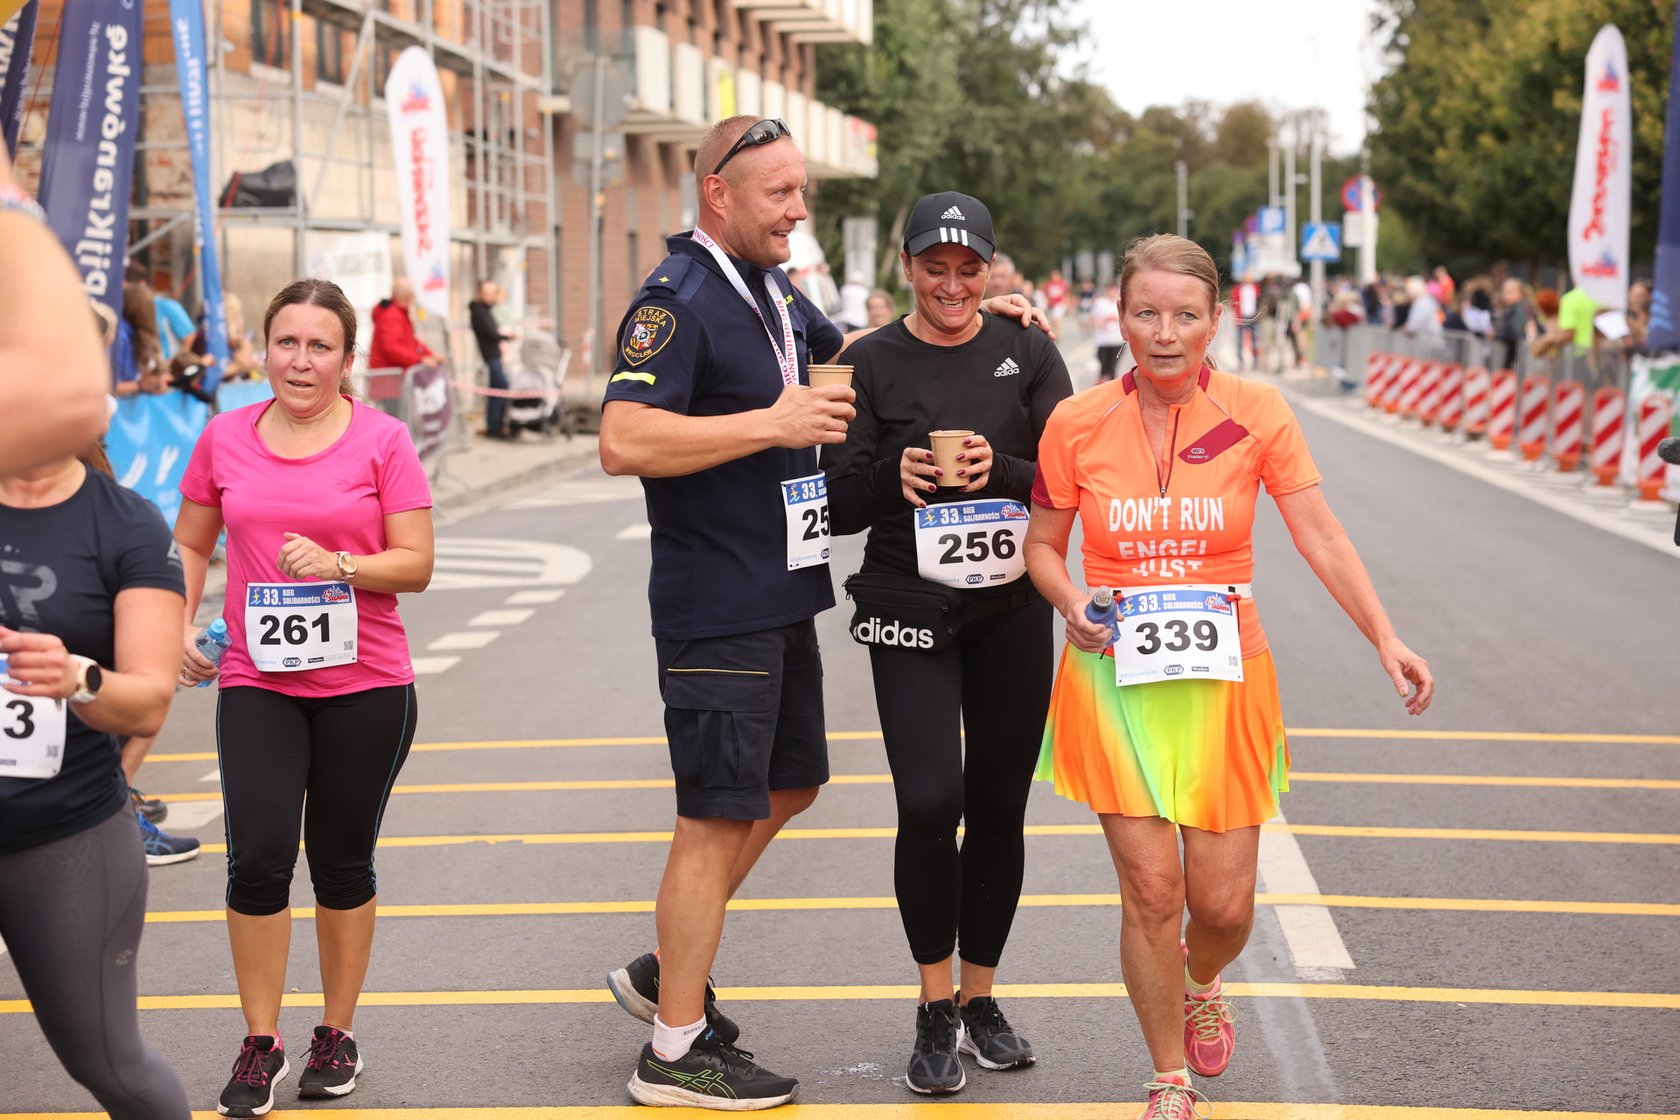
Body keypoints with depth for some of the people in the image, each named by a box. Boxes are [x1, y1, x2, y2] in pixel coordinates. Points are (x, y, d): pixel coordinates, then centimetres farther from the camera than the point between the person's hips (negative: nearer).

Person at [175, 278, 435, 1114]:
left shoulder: (382, 441, -4)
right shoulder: (224, 438, 4)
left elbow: (416, 564, -5)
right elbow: (190, 545, 16)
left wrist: (341, 565, -21)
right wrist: (176, 626, 2)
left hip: (365, 685, -1)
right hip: (256, 683, 1)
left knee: (342, 860, 9)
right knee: (257, 857, -8)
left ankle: (338, 1035, 25)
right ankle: (261, 1045, 7)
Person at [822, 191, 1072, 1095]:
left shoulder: (1027, 354, 5)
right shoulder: (869, 364, 1)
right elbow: (839, 506, 0)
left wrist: (1001, 469, -17)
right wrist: (893, 475, -19)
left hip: (1012, 611, 2)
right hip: (908, 607, -2)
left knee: (998, 808, 7)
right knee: (930, 804, -15)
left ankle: (979, 998, 24)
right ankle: (934, 1009, 3)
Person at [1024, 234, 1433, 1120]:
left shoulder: (1256, 413, -4)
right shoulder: (1076, 423, -2)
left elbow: (1320, 536, -6)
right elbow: (1042, 544, 8)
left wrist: (1384, 639, -16)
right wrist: (1072, 605, -12)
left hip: (1224, 677, 0)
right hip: (1116, 676, 0)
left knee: (1223, 902, 1)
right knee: (1151, 889, -5)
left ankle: (1200, 986, 39)